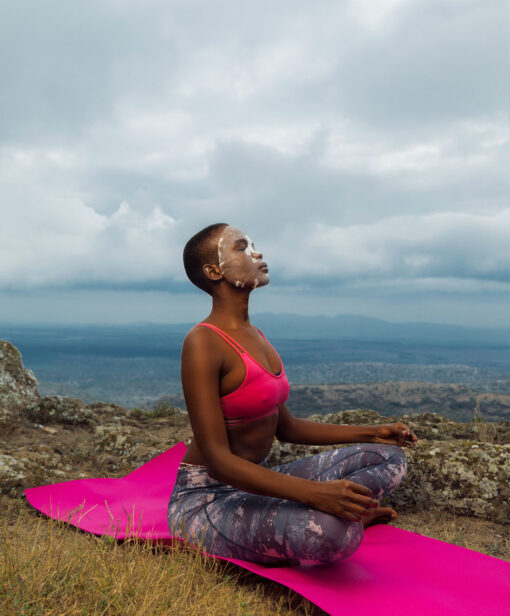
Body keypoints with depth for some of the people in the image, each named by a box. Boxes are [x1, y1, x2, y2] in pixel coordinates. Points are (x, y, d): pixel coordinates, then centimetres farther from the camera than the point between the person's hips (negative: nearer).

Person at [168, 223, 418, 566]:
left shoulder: (256, 337, 9)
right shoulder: (203, 343, -18)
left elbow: (286, 427, 15)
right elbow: (218, 460, -24)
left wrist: (372, 433, 12)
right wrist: (313, 493, -35)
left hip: (254, 484, 8)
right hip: (206, 497, -8)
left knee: (389, 456, 4)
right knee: (333, 532, -35)